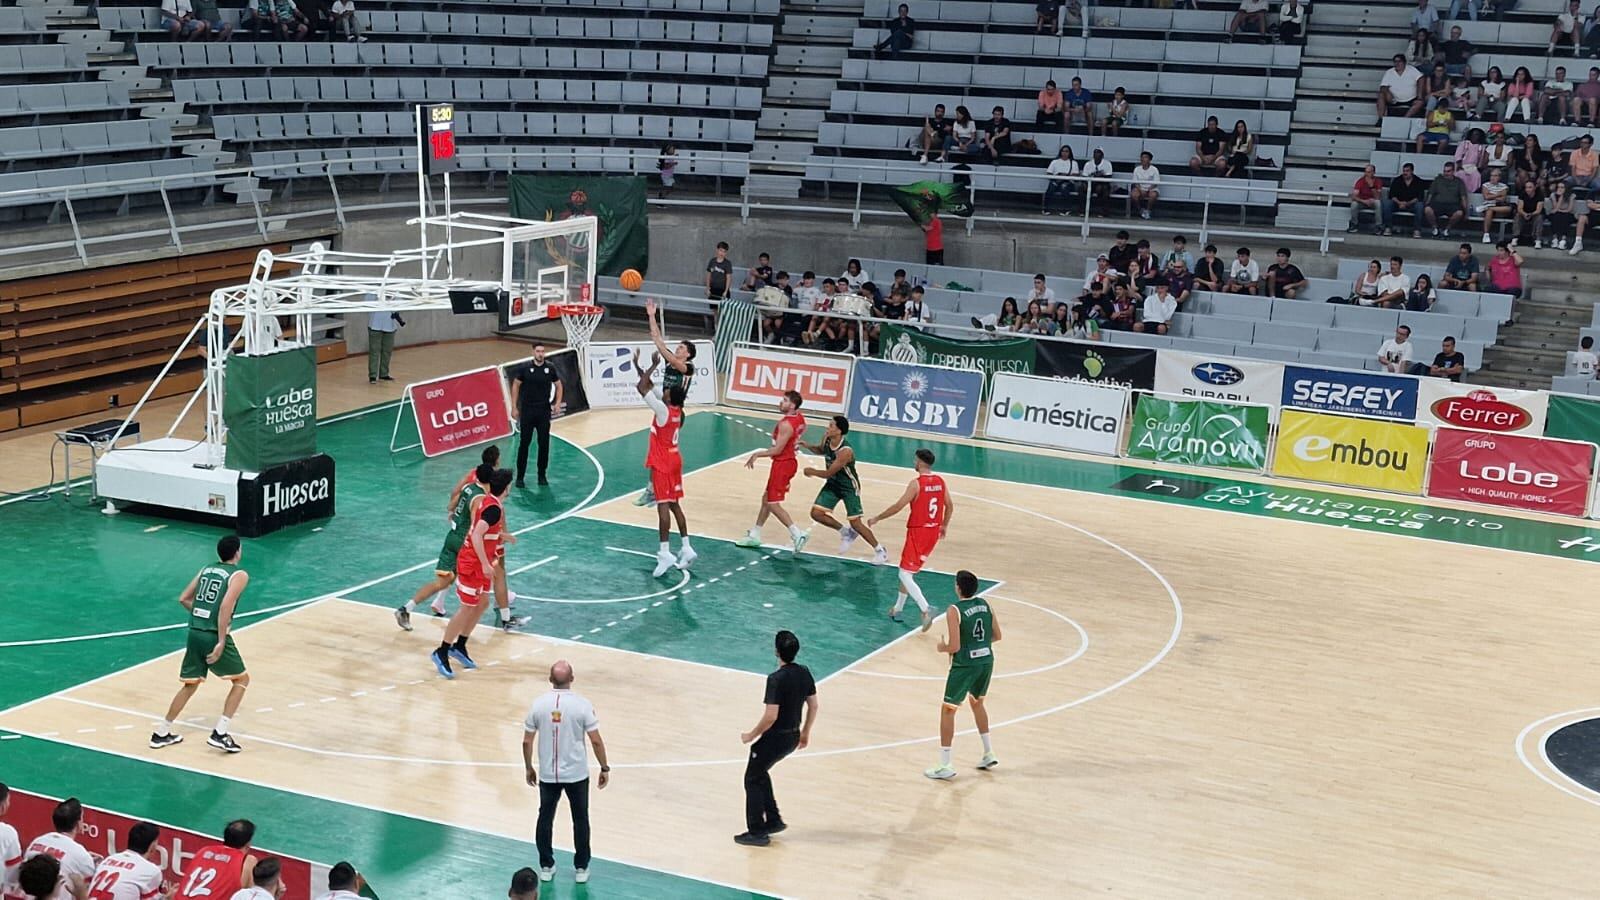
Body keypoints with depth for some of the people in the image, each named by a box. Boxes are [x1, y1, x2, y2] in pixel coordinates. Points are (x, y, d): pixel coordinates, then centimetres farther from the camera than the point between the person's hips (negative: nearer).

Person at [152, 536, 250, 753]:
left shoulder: (207, 569, 15)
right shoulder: (240, 575, -5)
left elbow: (183, 599, 15)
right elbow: (226, 606, -19)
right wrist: (221, 642, -19)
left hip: (195, 633, 6)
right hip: (214, 636, -6)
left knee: (191, 684, 21)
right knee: (242, 679, 10)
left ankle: (161, 733, 23)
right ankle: (220, 734, 0)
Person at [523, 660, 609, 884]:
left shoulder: (538, 704, -8)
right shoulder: (582, 704, -15)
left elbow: (527, 741, -3)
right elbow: (596, 741, -12)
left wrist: (528, 768, 12)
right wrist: (604, 768, 0)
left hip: (547, 774, 1)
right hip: (577, 774, -1)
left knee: (545, 818, 16)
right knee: (580, 820, 14)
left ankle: (546, 867, 23)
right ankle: (581, 868, 21)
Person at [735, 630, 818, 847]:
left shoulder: (776, 679, -25)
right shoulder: (804, 673, -1)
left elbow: (770, 716, -26)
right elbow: (813, 706, 8)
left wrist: (752, 736, -11)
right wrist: (805, 732, 21)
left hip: (775, 738, -8)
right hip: (793, 737, 8)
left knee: (753, 780, 10)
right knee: (760, 773, 26)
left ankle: (757, 832, 13)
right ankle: (773, 820, 28)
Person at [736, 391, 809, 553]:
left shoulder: (786, 424, -25)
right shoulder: (799, 418, 3)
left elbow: (777, 450, -24)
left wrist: (757, 454, -14)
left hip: (782, 464, -10)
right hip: (789, 461, 10)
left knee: (773, 504, -3)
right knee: (766, 499, 18)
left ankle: (798, 534, -9)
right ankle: (754, 535, 27)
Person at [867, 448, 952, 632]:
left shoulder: (916, 483, -17)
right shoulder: (940, 482, 4)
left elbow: (898, 506, -19)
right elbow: (950, 506, 12)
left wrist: (877, 518, -8)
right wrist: (944, 526, 27)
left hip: (918, 532, -8)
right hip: (934, 533, 8)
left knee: (905, 575, -3)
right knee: (908, 571, 22)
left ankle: (926, 612, -19)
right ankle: (897, 609, 30)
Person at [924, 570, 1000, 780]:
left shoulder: (954, 610, -17)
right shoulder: (984, 604, 3)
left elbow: (954, 646, -19)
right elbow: (997, 636, 9)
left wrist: (942, 647, 1)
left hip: (965, 665, -7)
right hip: (986, 661, 7)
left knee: (947, 710, 5)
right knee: (977, 703, 29)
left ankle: (945, 767, 5)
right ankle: (989, 754, 34)